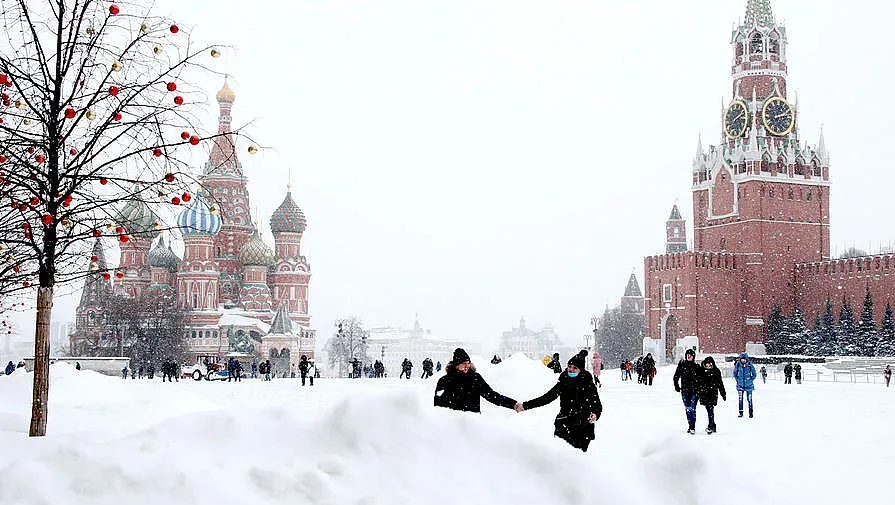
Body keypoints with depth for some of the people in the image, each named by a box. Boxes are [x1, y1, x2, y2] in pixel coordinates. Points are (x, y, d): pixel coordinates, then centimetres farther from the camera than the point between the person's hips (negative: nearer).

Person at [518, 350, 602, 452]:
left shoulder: (589, 385, -4)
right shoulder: (563, 382, 5)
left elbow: (598, 406, -3)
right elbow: (547, 397, 10)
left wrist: (595, 415, -27)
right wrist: (525, 406, 4)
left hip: (582, 430, -3)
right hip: (563, 427, 3)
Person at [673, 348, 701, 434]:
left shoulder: (696, 366, 2)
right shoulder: (682, 365, 4)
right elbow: (676, 376, 8)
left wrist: (699, 388, -3)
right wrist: (676, 386, 2)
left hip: (694, 391, -2)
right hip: (685, 390, 2)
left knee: (692, 408, -9)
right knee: (687, 408, 7)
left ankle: (693, 427, -6)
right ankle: (690, 426, 18)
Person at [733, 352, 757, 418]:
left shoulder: (750, 365, -7)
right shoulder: (738, 365, -2)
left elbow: (754, 375, 4)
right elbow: (735, 374, 12)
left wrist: (750, 380, -2)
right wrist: (737, 380, 4)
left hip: (748, 385, -1)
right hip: (740, 385, 1)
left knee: (749, 399, 3)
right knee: (740, 399, -2)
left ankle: (750, 412, 15)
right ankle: (741, 412, 8)